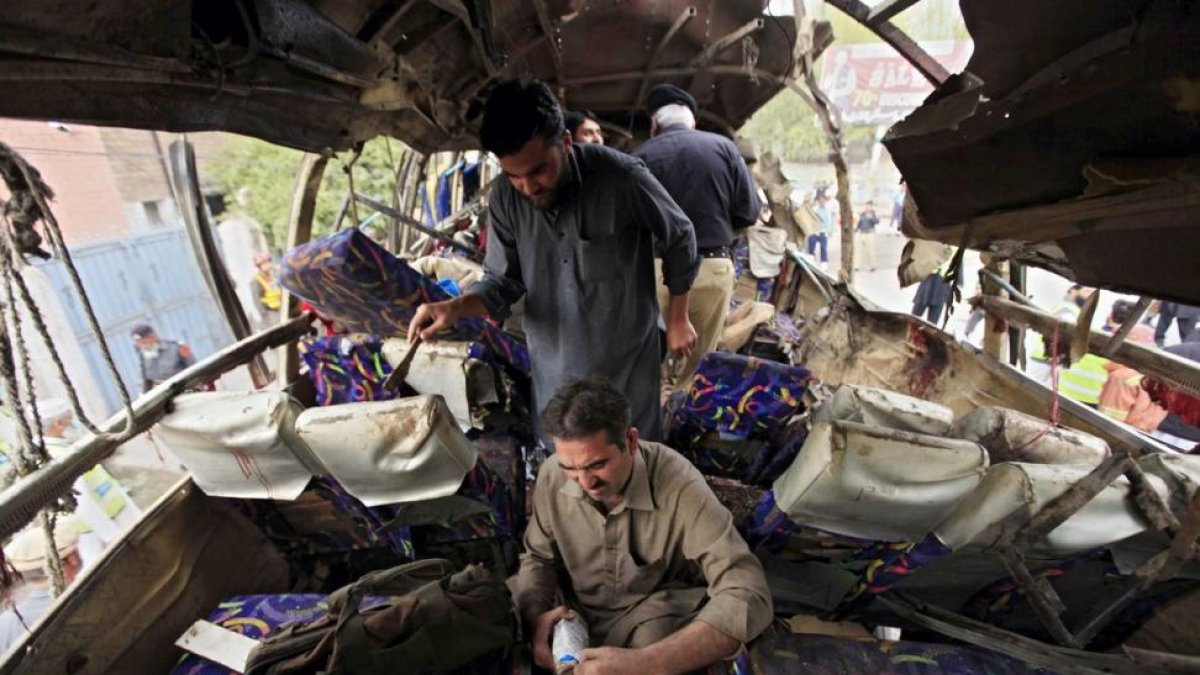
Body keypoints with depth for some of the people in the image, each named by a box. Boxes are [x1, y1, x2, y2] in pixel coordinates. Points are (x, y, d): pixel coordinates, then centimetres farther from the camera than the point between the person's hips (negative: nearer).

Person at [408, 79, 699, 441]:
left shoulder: (621, 177, -22)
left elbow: (679, 239, -6)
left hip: (627, 357, -3)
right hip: (553, 364, 4)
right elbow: (505, 279, 0)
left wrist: (677, 319, 3)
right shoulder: (505, 199, -10)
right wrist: (456, 307, -22)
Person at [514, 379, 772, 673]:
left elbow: (749, 598, -36)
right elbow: (539, 557, 2)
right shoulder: (552, 475, -16)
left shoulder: (679, 486, -30)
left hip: (655, 623, -3)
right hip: (572, 615, 4)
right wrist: (535, 616, -19)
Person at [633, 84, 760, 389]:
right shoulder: (724, 147, 4)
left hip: (659, 269, -1)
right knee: (698, 365, 14)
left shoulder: (641, 155, -1)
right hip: (714, 269, 2)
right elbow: (749, 213, 3)